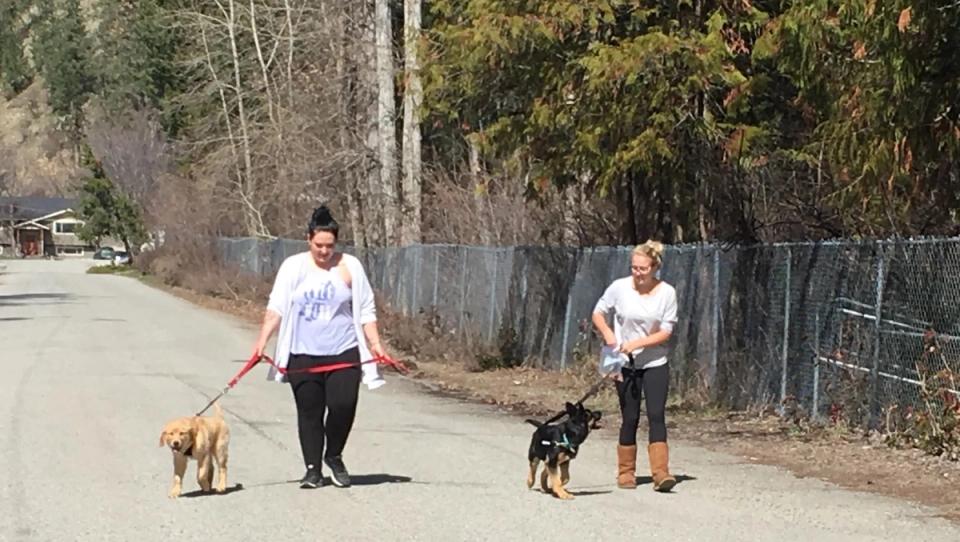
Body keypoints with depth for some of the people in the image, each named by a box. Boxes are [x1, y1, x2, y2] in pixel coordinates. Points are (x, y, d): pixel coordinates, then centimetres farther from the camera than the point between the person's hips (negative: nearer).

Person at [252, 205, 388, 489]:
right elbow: (276, 307, 1)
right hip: (303, 355, 0)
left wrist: (375, 343, 1)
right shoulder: (293, 267, 3)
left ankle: (334, 456, 16)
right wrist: (262, 340, -8)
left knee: (343, 406, -9)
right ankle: (313, 469, 13)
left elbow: (366, 310, 8)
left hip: (343, 353, 0)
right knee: (309, 412, 3)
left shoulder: (350, 266, 5)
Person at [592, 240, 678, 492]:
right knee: (630, 418, 4)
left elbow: (666, 332, -8)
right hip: (626, 364, 1)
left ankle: (660, 473, -18)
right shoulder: (620, 287, -7)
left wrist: (637, 344, -19)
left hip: (655, 364, -1)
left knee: (657, 415, -12)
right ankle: (626, 471, 17)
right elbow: (598, 313, 5)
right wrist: (607, 332, -15)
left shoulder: (667, 292, -8)